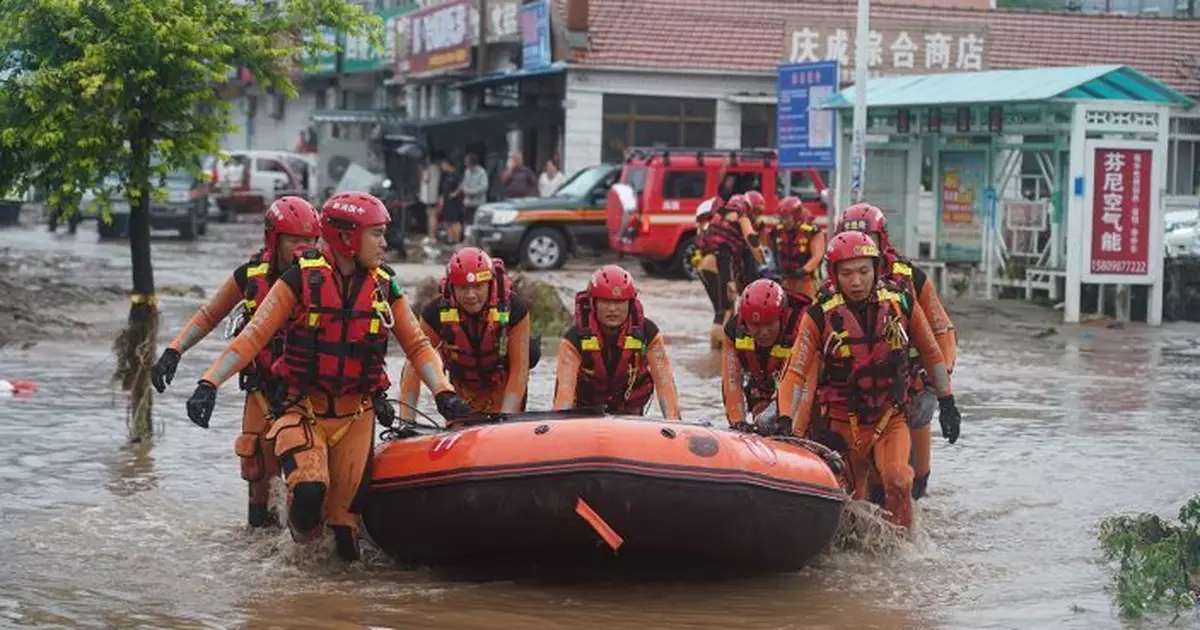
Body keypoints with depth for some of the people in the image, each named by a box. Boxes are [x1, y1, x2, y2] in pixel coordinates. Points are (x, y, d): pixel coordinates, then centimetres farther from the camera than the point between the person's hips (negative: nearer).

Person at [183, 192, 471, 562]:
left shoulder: (384, 288, 4)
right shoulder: (301, 278, -8)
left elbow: (417, 346, 7)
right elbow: (253, 336, -10)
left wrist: (443, 392, -10)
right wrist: (209, 384, -21)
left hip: (355, 416, 3)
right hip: (302, 409, -3)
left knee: (346, 501, -1)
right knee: (309, 490, -23)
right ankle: (302, 533, 12)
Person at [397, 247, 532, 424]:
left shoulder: (513, 309, -26)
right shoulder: (437, 312, -24)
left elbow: (519, 371, -23)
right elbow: (414, 367, -21)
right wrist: (406, 421, -28)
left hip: (504, 388, -1)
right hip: (462, 393, 1)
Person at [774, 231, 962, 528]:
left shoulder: (901, 305, -5)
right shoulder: (819, 317, -10)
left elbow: (931, 353, 10)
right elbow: (795, 373, -11)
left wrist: (947, 404, 10)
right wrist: (786, 422, -23)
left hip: (891, 420, 0)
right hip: (841, 424, 0)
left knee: (897, 481, -24)